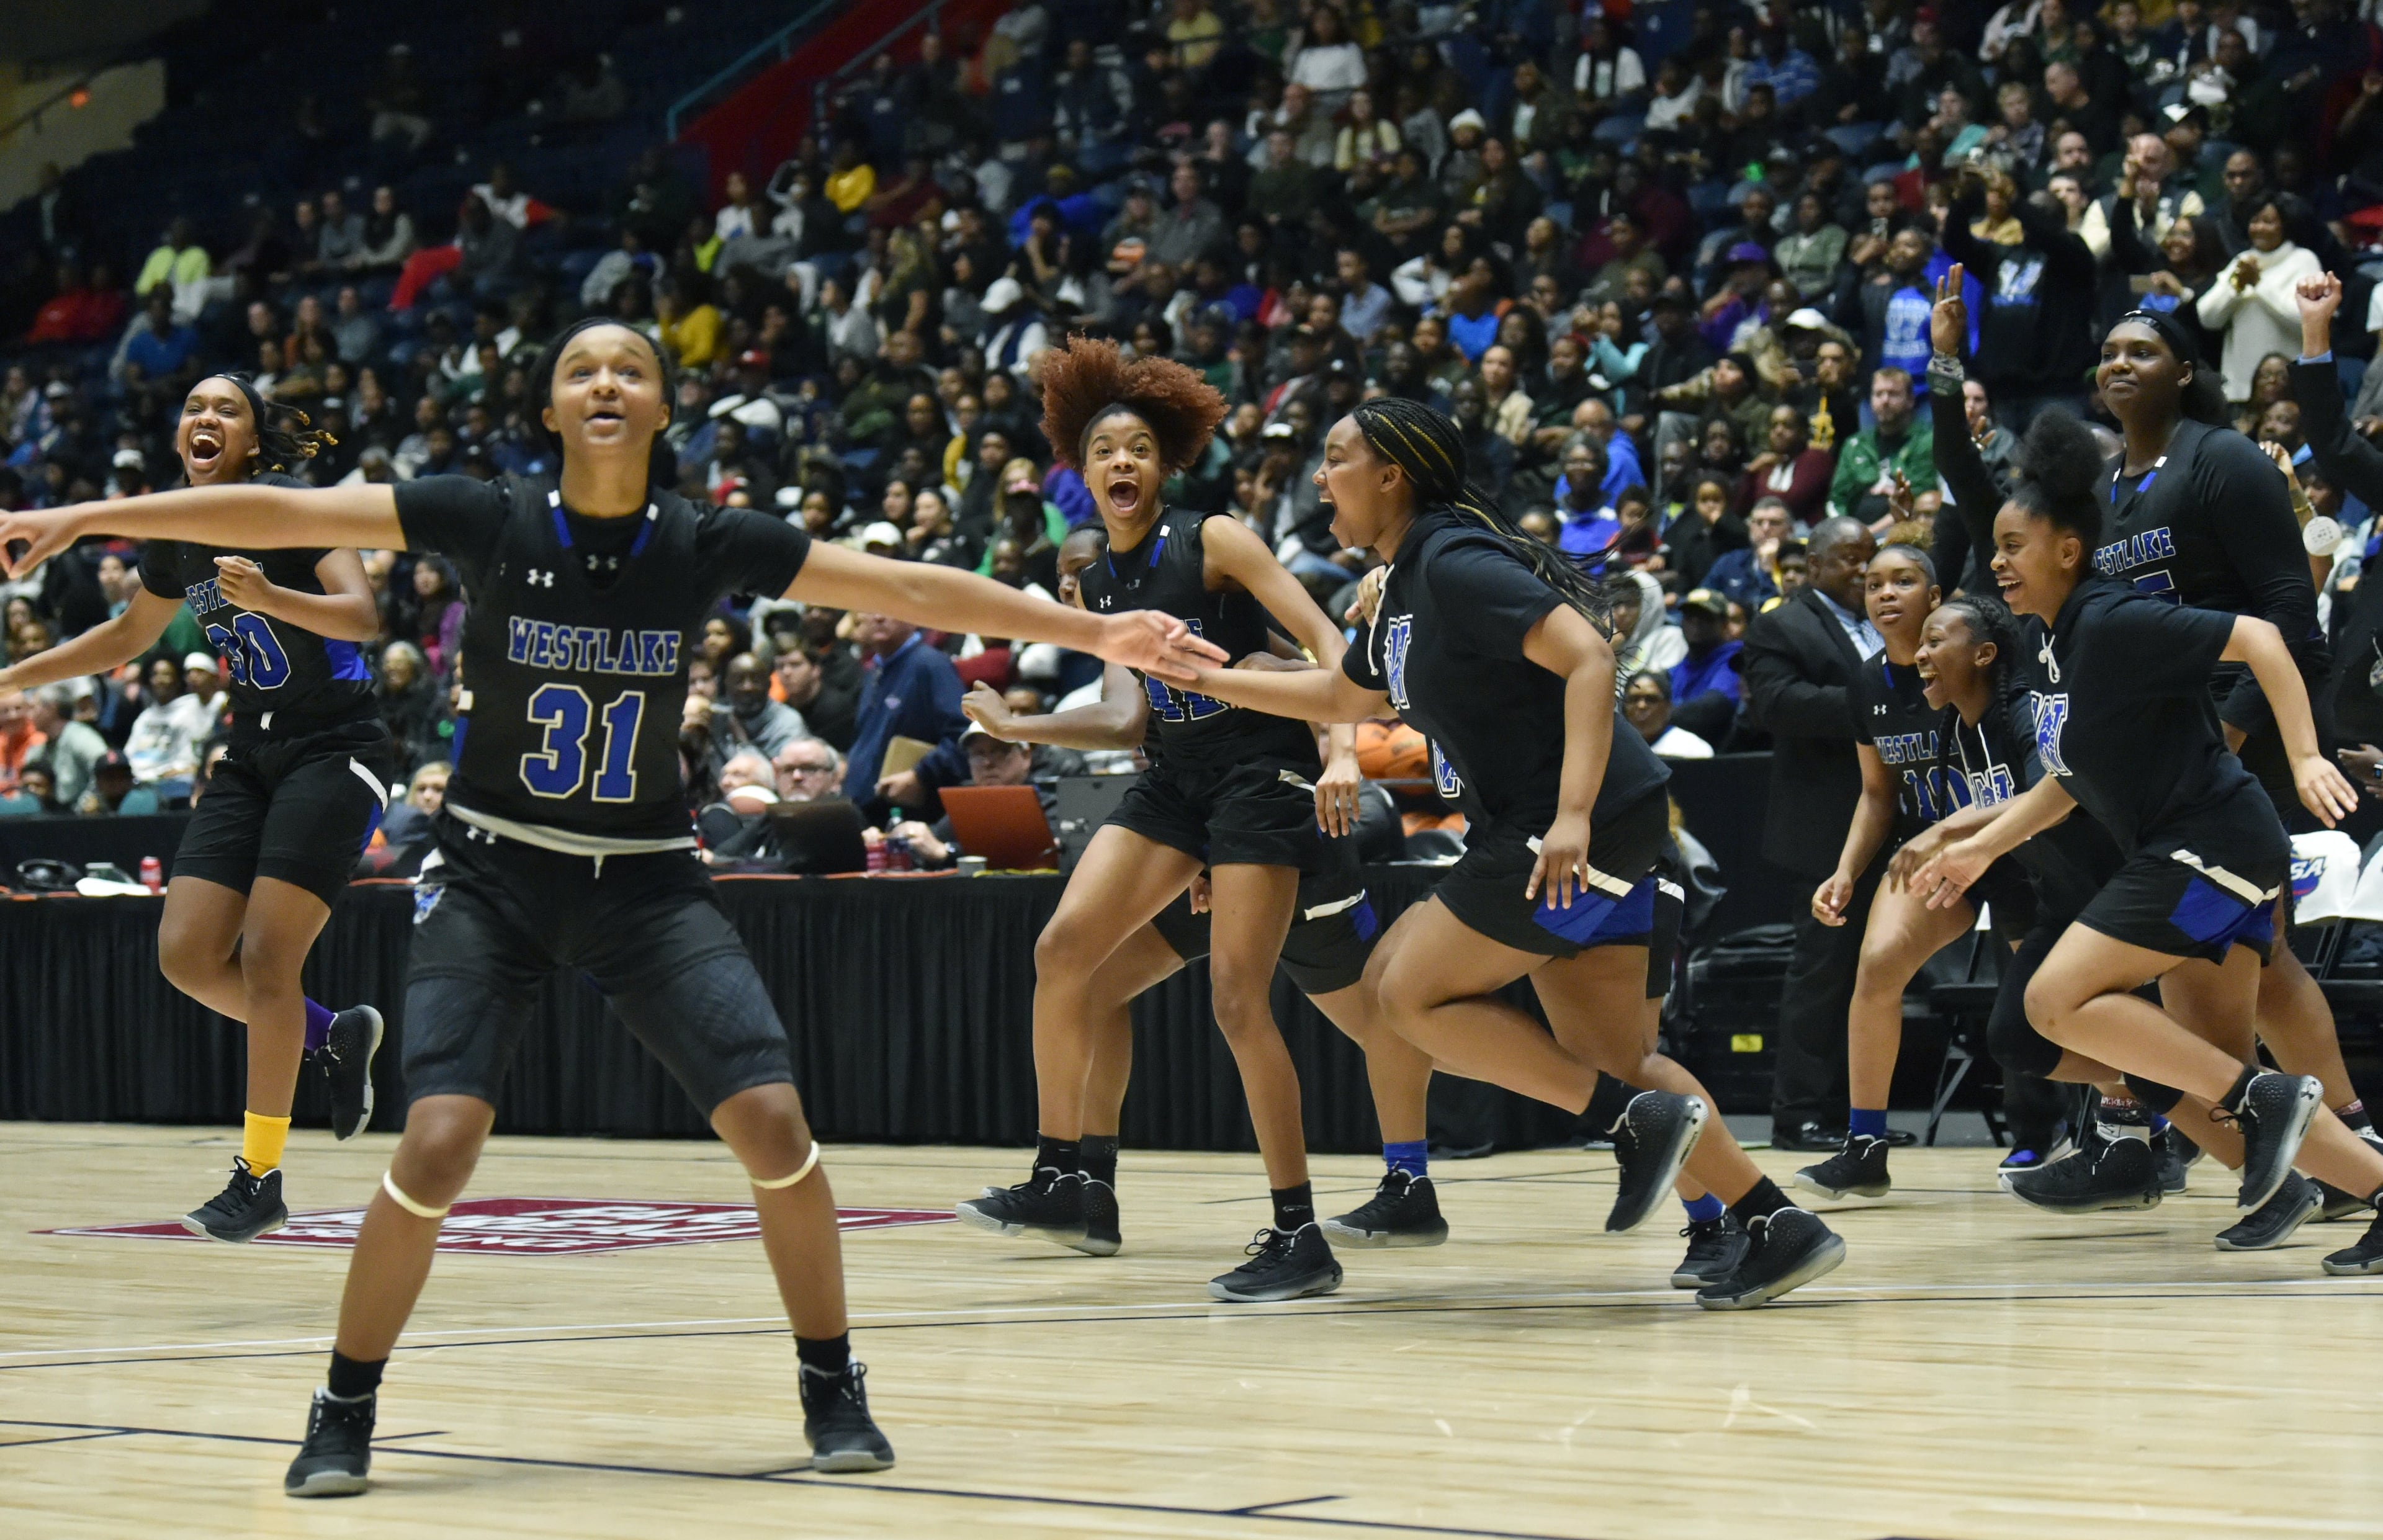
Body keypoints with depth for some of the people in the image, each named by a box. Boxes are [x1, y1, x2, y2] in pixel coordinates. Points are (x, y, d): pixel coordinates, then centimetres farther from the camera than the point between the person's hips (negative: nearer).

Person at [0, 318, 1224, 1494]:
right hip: (495, 873, -1)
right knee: (438, 1144, -17)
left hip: (645, 878, 2)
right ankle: (343, 1415, 4)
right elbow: (286, 516, -14)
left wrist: (1097, 633, -6)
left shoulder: (708, 545, -7)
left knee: (771, 1119, -13)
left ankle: (832, 1389, 9)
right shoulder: (491, 521, -11)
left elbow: (906, 589, -5)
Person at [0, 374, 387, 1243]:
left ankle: (260, 1177, -4)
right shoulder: (179, 534, 7)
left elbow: (362, 616, -26)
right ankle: (334, 1040, 21)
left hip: (335, 750, -7)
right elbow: (131, 635, 24)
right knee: (189, 957, -3)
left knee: (265, 958, -13)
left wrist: (270, 597, -41)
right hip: (253, 755, 7)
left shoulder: (294, 506, -13)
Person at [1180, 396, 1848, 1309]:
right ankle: (1777, 1227, 5)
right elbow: (1342, 697, 36)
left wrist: (1573, 813, -31)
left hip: (1586, 827, -10)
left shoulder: (1455, 562, -13)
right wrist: (1204, 677, 33)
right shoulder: (1406, 588, 18)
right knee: (1612, 1061, 6)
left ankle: (1639, 1123, -9)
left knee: (1414, 993, -6)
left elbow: (1587, 657, -23)